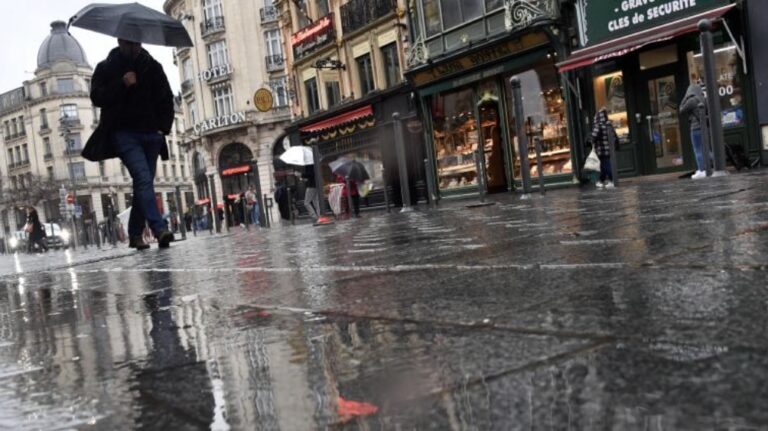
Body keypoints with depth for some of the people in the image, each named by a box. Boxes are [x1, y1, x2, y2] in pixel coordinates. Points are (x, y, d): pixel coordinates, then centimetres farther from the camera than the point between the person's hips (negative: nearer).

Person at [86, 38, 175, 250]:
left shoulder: (153, 67, 13)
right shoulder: (106, 68, 7)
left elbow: (166, 98, 14)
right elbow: (96, 98, -2)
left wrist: (164, 126, 2)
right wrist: (122, 84, -14)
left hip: (151, 134, 4)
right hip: (124, 134, -4)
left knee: (144, 183, 5)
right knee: (143, 179, -20)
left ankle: (135, 234, 14)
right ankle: (159, 229, -30)